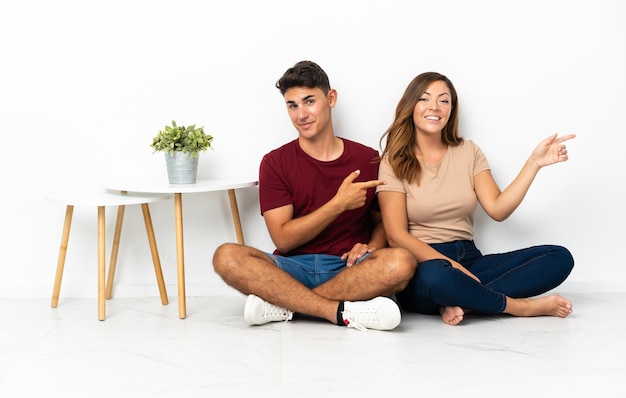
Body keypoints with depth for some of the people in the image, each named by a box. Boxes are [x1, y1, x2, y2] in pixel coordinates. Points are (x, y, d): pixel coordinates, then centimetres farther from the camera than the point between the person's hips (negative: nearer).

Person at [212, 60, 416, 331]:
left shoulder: (368, 159, 7)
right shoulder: (275, 163, 3)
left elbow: (384, 221, 17)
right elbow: (283, 239, -4)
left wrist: (371, 246, -6)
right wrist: (339, 204, -13)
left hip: (349, 269, 1)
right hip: (293, 267, 0)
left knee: (402, 262, -31)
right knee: (226, 257, -27)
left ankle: (283, 305, -24)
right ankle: (345, 312, -31)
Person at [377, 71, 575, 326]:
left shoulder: (469, 152, 13)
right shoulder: (394, 162, 0)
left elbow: (498, 209, 1)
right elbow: (396, 236, -9)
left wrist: (534, 163, -6)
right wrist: (451, 266, -19)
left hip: (469, 260, 5)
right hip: (423, 265, -4)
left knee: (560, 257, -14)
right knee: (436, 276, -42)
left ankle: (462, 302, -25)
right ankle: (522, 306, -17)